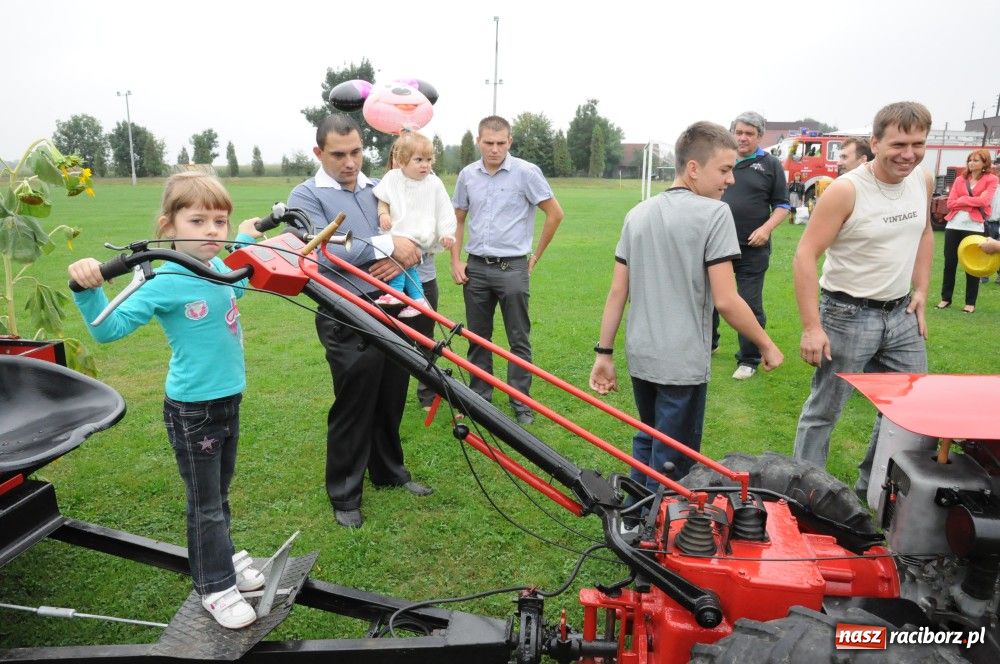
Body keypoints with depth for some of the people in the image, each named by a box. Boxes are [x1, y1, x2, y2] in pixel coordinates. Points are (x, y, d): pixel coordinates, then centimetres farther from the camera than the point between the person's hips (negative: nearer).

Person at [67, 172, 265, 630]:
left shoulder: (217, 267, 2)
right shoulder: (165, 283, -19)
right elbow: (109, 328, -21)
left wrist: (246, 240, 28)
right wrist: (88, 290, -36)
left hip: (228, 399, 7)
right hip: (192, 410, -7)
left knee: (220, 494, 23)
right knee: (205, 504, 7)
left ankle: (224, 557, 42)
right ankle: (215, 587, 23)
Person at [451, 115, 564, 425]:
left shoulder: (526, 172, -7)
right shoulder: (467, 175, 6)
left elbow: (555, 213, -3)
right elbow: (458, 219, 15)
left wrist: (536, 255, 0)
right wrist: (455, 260, 6)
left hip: (512, 268, -4)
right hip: (476, 268, 4)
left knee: (519, 340, 3)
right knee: (477, 338, 12)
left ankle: (521, 404, 14)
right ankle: (480, 397, 25)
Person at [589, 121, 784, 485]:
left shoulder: (638, 214, 6)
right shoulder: (714, 213, -12)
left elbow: (617, 293, 5)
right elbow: (725, 301, -15)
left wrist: (604, 352, 11)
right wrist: (767, 346, -1)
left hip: (640, 358, 7)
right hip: (683, 363, -6)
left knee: (646, 442, 25)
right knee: (671, 462, 9)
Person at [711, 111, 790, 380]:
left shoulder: (770, 165, 2)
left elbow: (782, 205, 3)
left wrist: (767, 228, -13)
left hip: (752, 250, -3)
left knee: (751, 306, 3)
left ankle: (749, 360, 16)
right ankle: (708, 344, 33)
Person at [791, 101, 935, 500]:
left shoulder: (924, 181, 3)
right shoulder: (846, 190, -18)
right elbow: (805, 255, -18)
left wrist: (921, 291, 11)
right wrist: (811, 326, -22)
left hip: (901, 314, 7)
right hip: (848, 315, -7)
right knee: (823, 411, 3)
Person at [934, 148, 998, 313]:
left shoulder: (991, 179, 3)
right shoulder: (959, 179, 12)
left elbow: (984, 200, -11)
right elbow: (950, 202, 2)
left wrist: (962, 199, -4)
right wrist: (972, 202, -9)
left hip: (975, 227, -3)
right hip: (954, 225, 3)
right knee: (949, 263, 5)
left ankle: (970, 302, 11)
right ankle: (945, 298, 15)